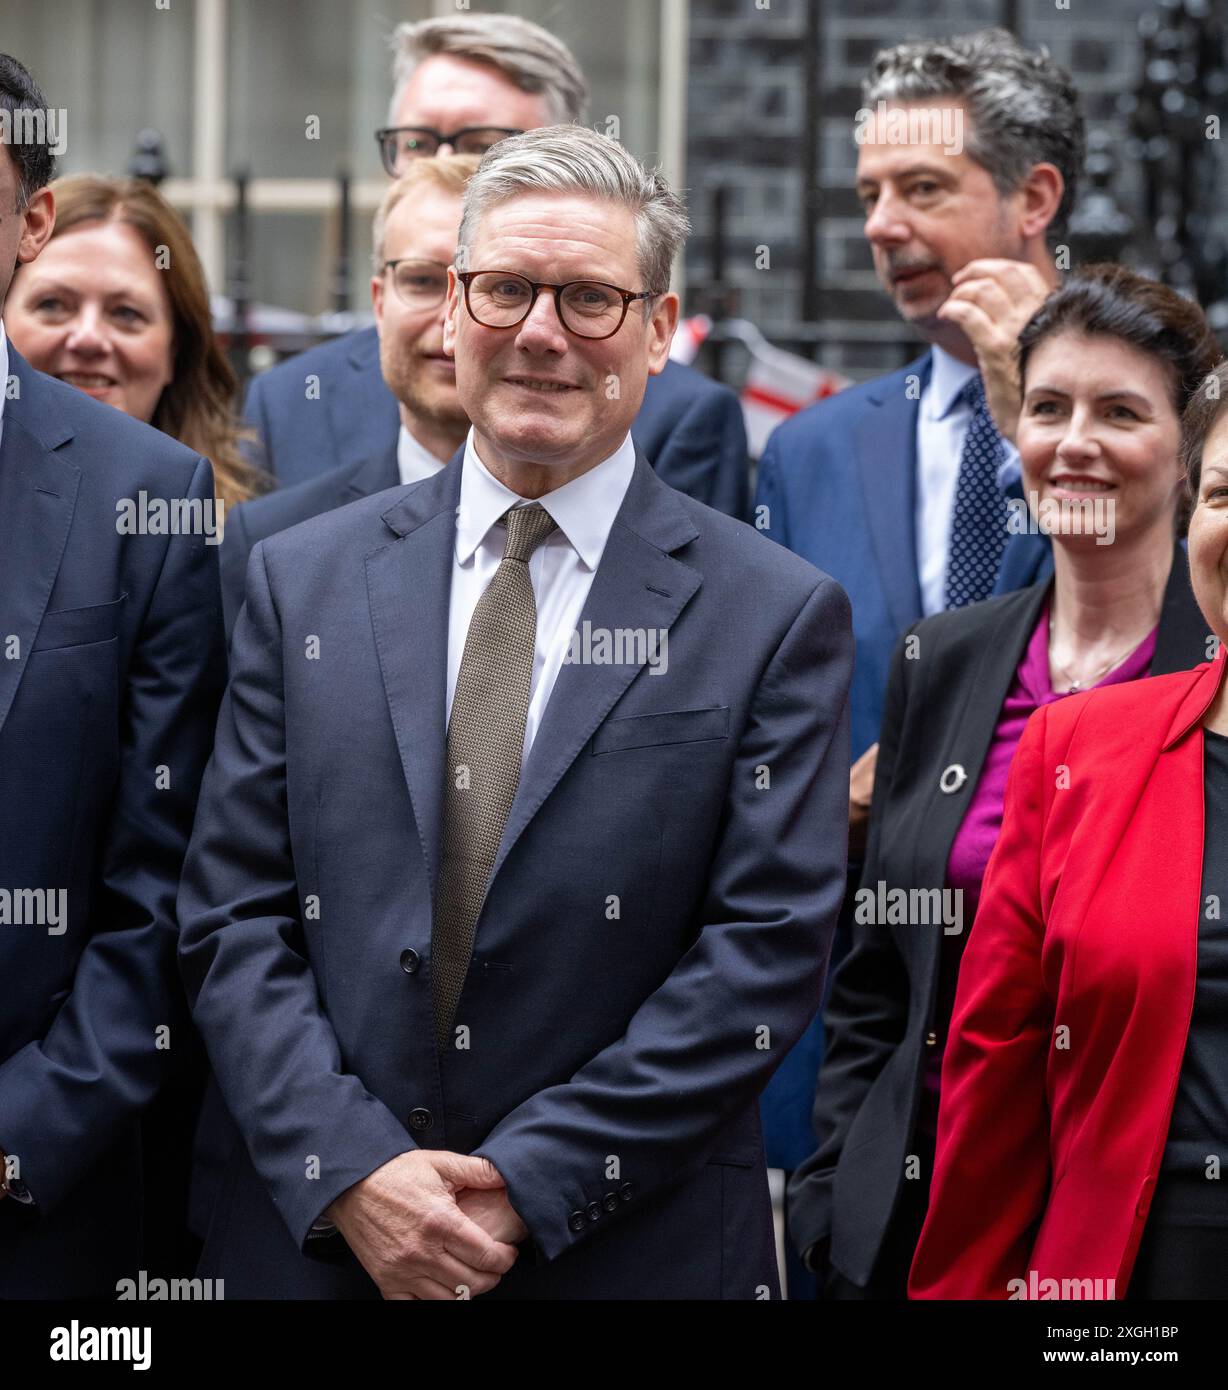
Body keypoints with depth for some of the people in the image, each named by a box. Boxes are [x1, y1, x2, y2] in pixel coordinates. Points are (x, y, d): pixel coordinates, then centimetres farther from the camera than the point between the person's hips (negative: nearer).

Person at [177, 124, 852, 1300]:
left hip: (631, 1255, -2)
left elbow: (767, 950, -8)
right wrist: (351, 1172, -11)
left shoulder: (776, 615, -2)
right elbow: (232, 918, 2)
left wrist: (530, 1186, -13)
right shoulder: (302, 580, 5)